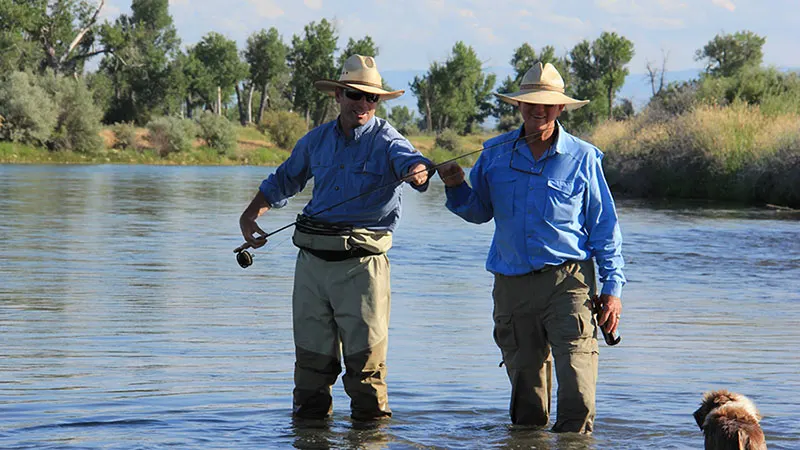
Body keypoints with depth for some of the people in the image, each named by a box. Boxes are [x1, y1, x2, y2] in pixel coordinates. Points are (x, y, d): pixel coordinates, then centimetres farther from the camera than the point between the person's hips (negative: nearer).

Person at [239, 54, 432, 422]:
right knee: (312, 351, 8)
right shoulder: (317, 140, 13)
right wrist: (250, 215, 18)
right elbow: (283, 181, 28)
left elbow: (412, 162, -25)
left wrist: (419, 171, -49)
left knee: (365, 350, -6)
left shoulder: (386, 141, -2)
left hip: (362, 261, -4)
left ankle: (371, 418, 3)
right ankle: (308, 416, 18)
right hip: (313, 258, 4)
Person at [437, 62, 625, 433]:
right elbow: (479, 211, 19)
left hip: (567, 280, -3)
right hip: (512, 286, 3)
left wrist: (612, 288, -1)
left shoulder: (582, 158, 1)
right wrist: (456, 187, -3)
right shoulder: (495, 154, 9)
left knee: (577, 385, -14)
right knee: (525, 384, 10)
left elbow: (604, 228, 5)